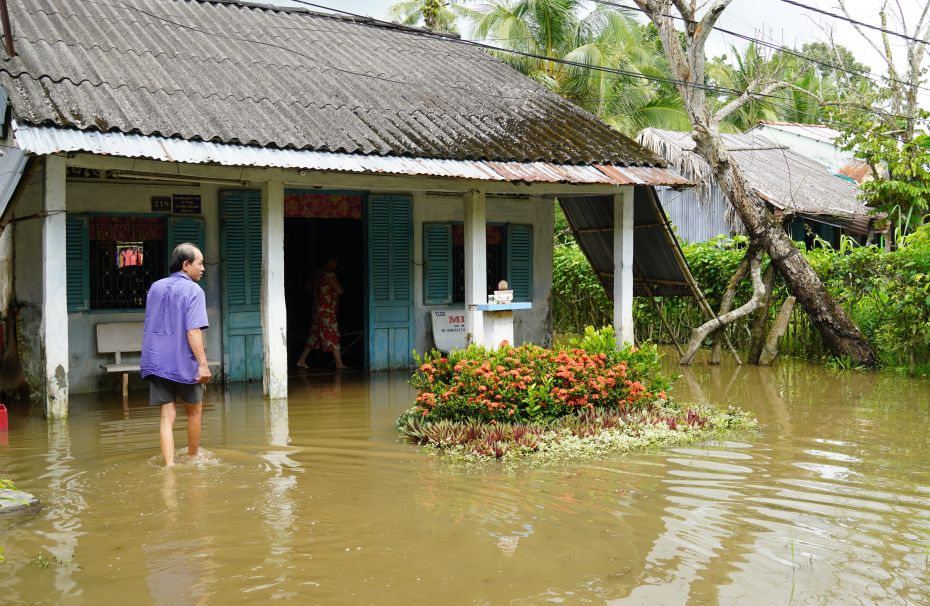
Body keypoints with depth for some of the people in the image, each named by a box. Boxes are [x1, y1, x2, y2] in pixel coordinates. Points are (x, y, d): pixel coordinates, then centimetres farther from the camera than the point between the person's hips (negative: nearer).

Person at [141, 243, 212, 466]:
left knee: (167, 416, 4)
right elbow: (193, 331, -20)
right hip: (183, 364, -5)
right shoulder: (193, 290, -10)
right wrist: (203, 363, -21)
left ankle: (169, 464, -7)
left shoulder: (155, 287, 11)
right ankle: (193, 459, 29)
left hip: (156, 362, 5)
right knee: (194, 411, 16)